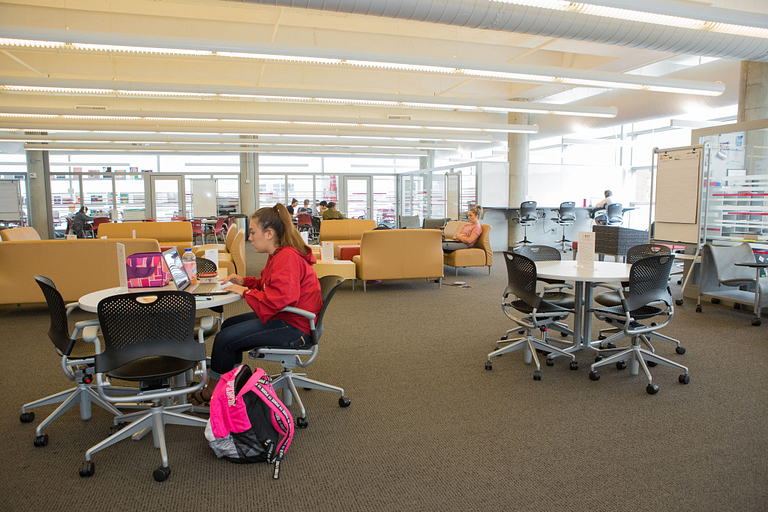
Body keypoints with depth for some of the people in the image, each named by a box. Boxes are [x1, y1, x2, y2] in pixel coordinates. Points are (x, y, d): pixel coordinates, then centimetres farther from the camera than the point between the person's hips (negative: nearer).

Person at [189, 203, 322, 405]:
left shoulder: (287, 258, -23)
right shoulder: (280, 254, 11)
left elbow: (278, 299, -32)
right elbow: (269, 285, 25)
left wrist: (245, 292, -19)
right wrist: (244, 281, 9)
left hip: (295, 328, -12)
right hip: (285, 318, 12)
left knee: (224, 339, -10)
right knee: (228, 325, 19)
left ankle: (212, 392, 13)